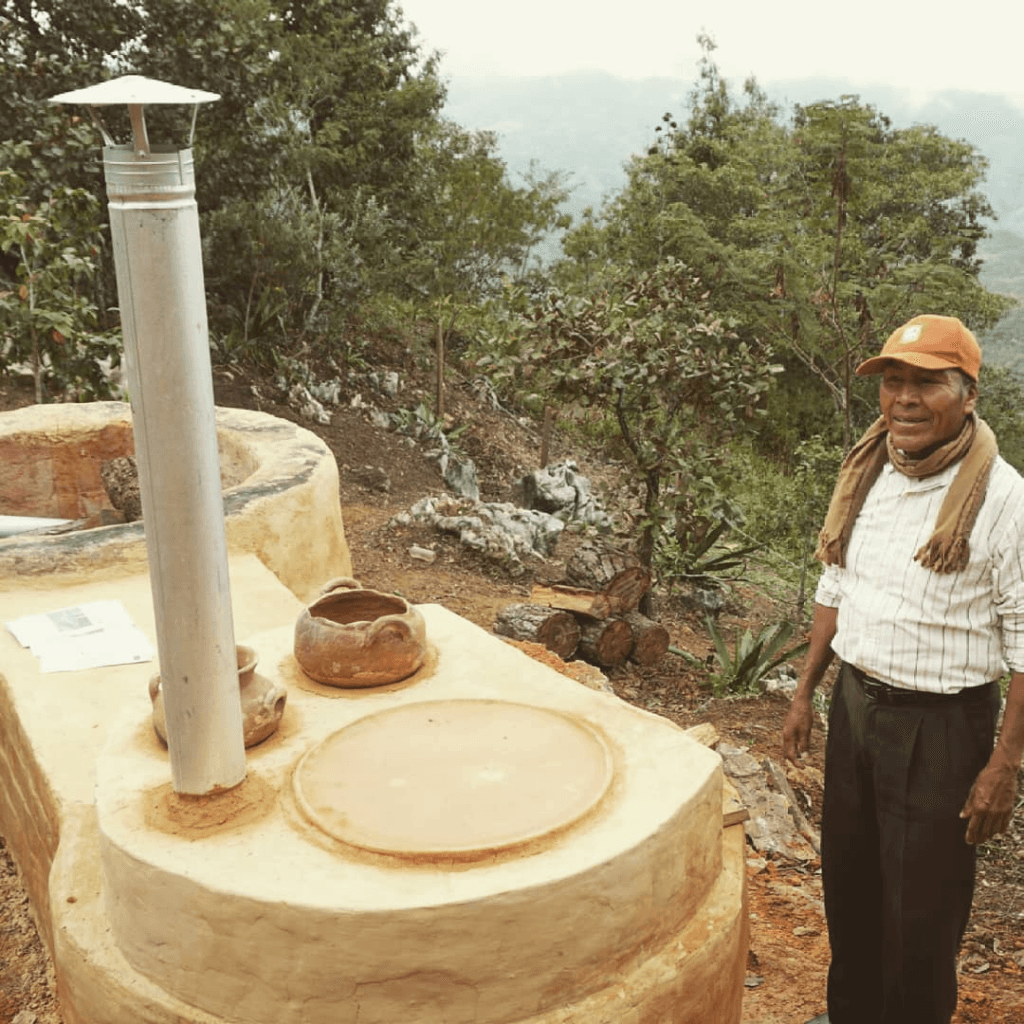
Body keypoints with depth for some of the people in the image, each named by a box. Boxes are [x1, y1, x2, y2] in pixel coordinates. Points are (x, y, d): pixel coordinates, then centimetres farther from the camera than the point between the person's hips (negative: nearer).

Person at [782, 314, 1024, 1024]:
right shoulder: (864, 476, 1)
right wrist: (805, 693, 13)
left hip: (942, 725, -6)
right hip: (855, 703, 6)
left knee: (921, 908, 7)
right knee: (847, 881, 21)